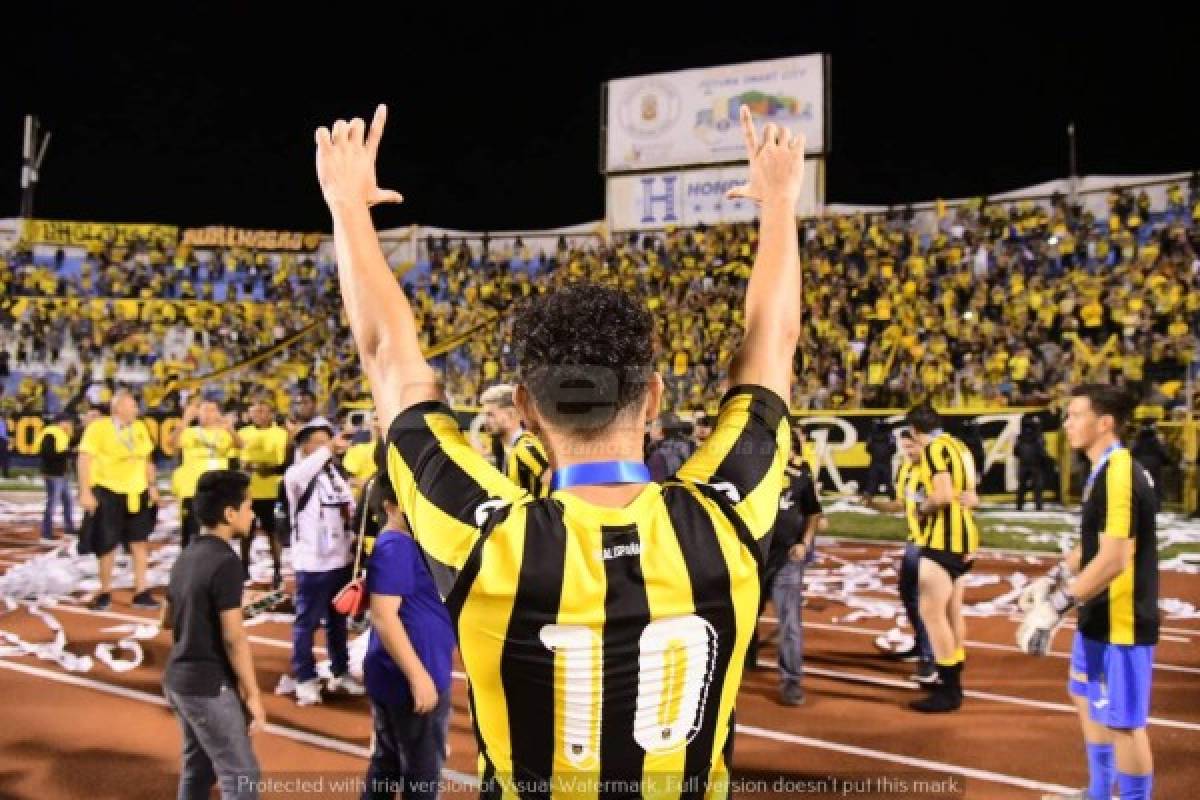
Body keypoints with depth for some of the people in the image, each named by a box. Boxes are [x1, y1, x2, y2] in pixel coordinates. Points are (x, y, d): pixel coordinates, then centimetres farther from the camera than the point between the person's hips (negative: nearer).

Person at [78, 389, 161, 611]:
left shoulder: (140, 428, 7)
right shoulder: (98, 428, -11)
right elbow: (85, 460, -13)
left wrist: (152, 486, 12)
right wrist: (85, 492, -18)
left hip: (137, 493, 5)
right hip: (108, 492, -5)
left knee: (139, 543, 7)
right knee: (108, 545, 2)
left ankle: (141, 592, 14)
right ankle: (105, 592, 19)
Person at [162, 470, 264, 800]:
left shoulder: (186, 556, 7)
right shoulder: (225, 562, -20)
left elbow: (168, 620, 18)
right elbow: (234, 638, -21)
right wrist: (253, 694, -15)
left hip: (178, 678, 9)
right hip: (209, 686, -9)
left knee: (198, 765, 20)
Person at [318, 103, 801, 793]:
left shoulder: (491, 542, -28)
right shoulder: (720, 523, -23)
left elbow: (391, 355, -15)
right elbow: (771, 345, -7)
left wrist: (348, 204, -1)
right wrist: (781, 200, 7)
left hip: (529, 785, -1)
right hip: (694, 786, 2)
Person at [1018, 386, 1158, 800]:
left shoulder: (1119, 474, -23)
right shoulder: (1105, 471, 9)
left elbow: (1113, 560, -29)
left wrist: (1057, 607, -27)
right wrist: (1052, 580, 17)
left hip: (1121, 622, -11)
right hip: (1099, 618, 11)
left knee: (1122, 721, 1)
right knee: (1087, 699, 23)